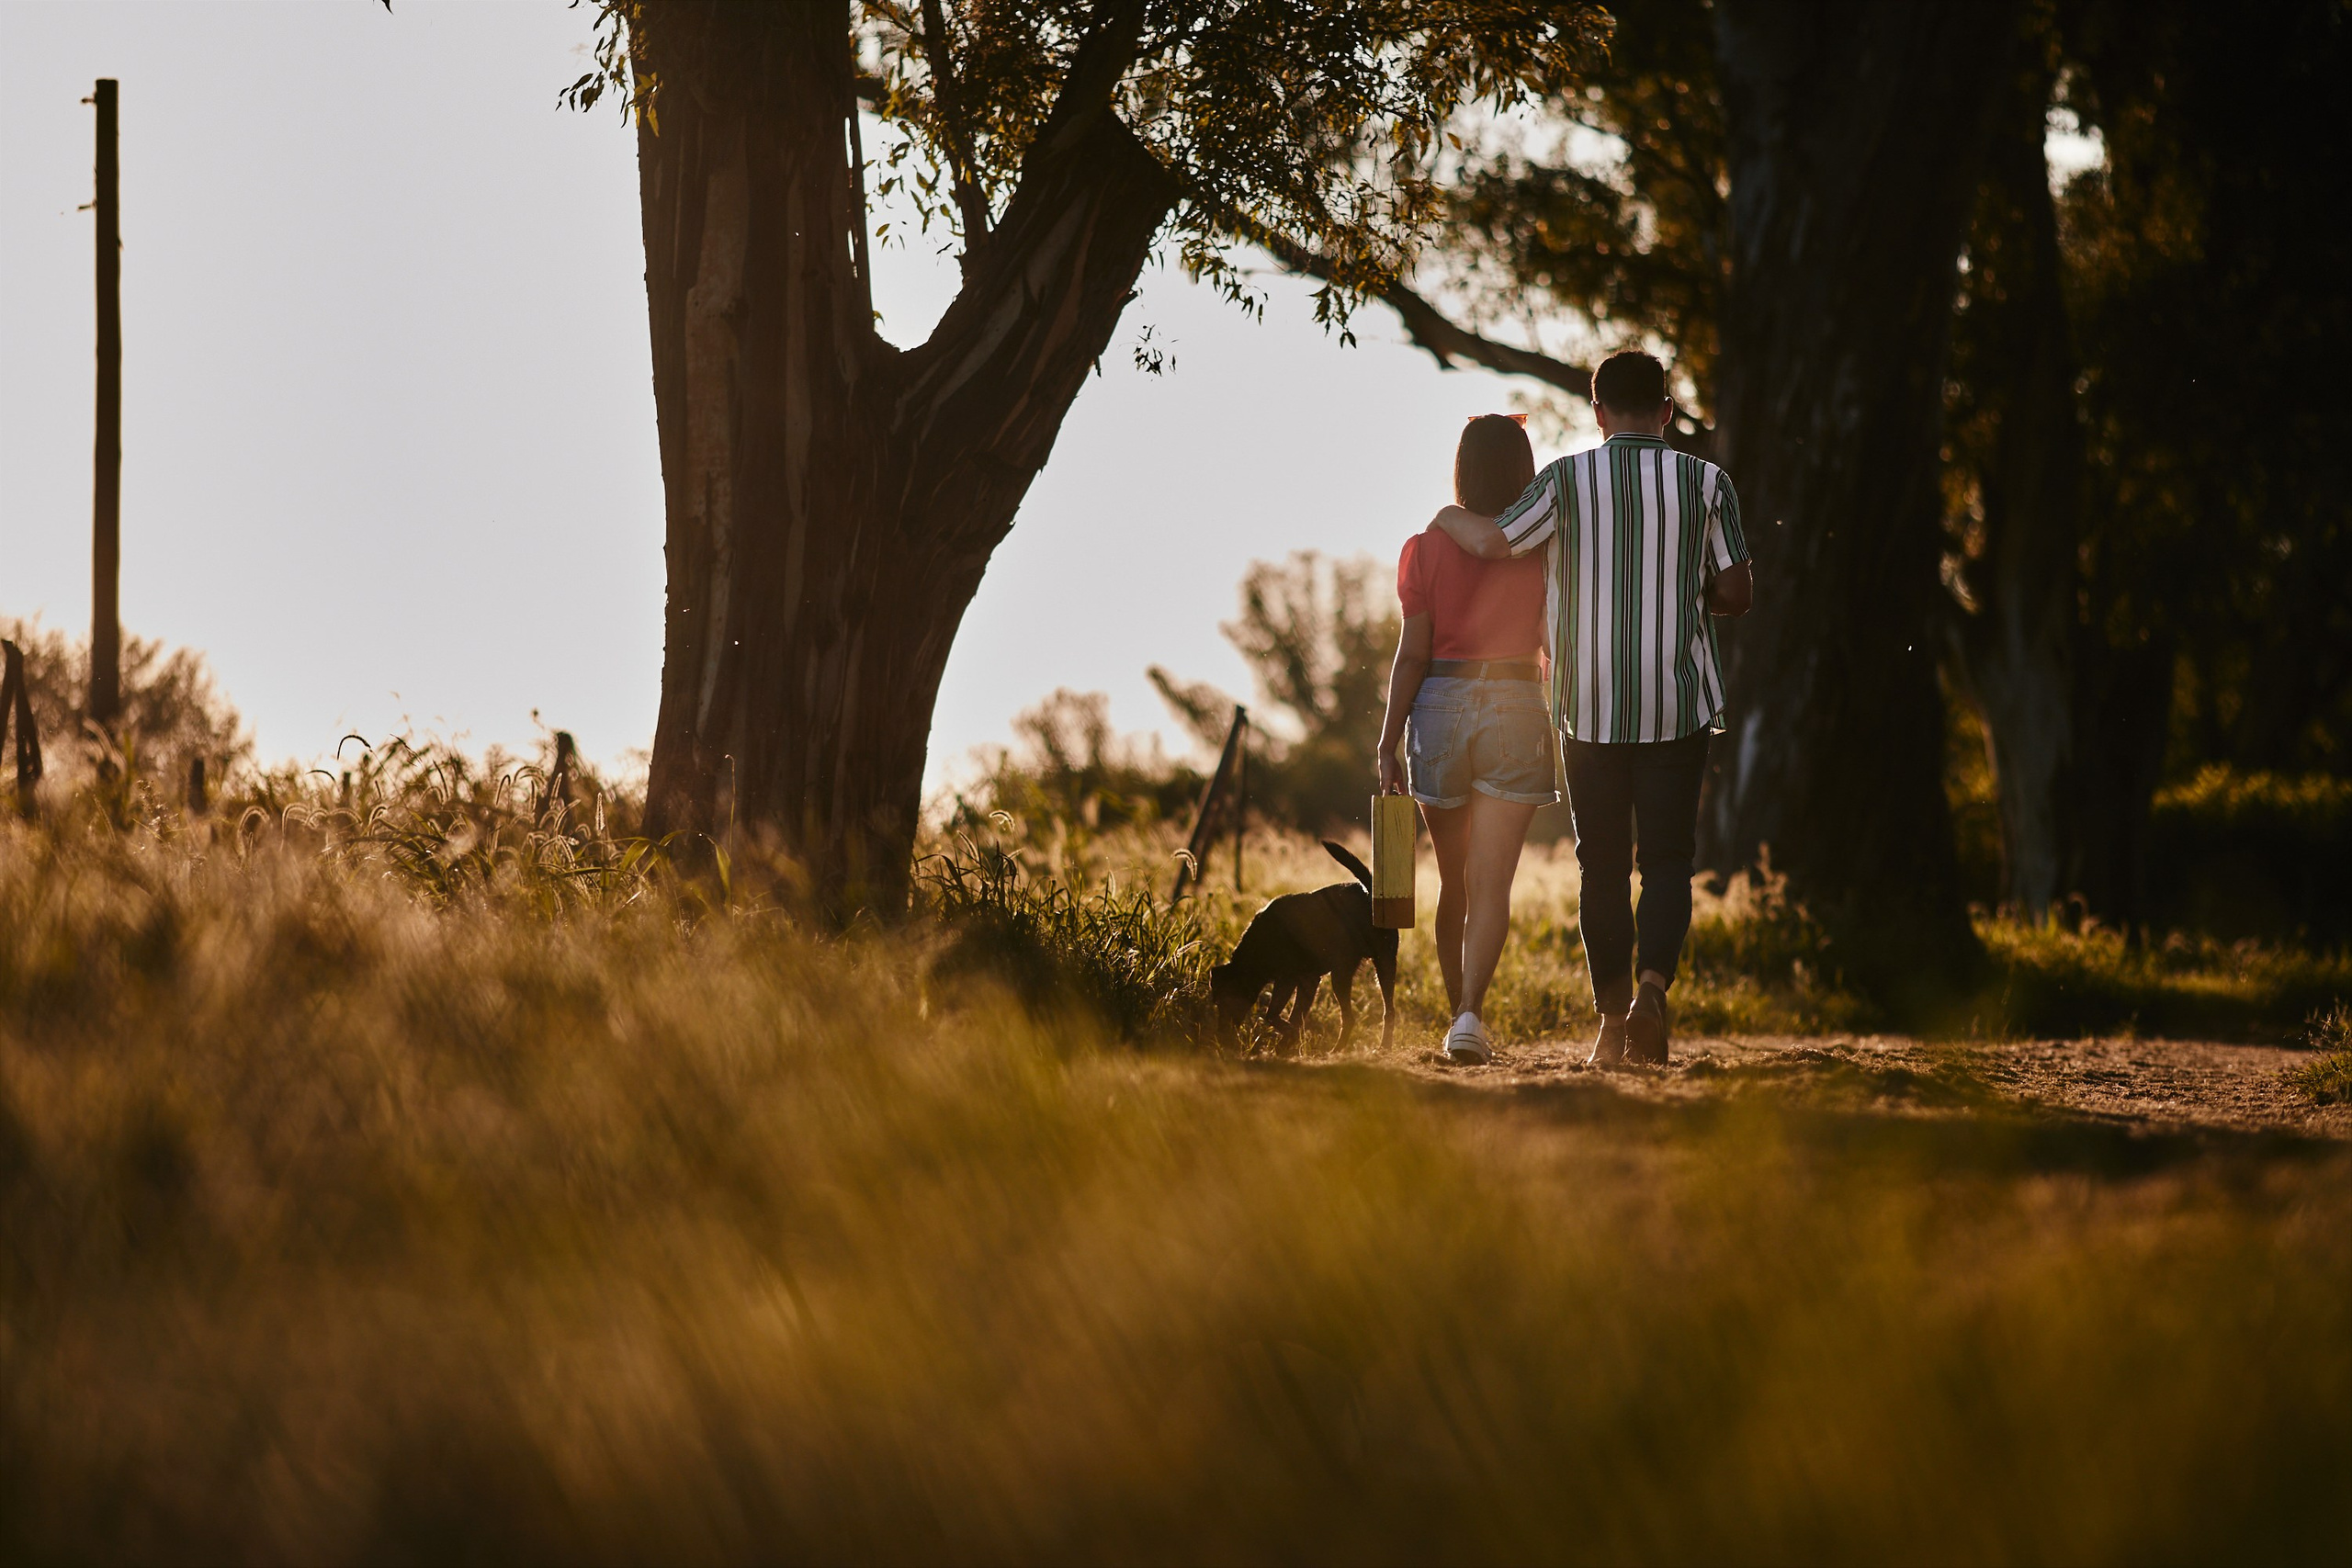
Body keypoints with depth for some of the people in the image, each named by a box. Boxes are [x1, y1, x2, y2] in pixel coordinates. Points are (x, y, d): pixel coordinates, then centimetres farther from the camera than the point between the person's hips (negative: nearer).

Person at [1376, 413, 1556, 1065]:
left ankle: (1460, 1015, 21)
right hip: (1516, 710, -1)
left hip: (1439, 707, 1)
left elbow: (1412, 653, -3)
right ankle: (1470, 1017, -22)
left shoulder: (1425, 549, -1)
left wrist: (1389, 744, 0)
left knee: (1454, 881, 15)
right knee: (1491, 882, -6)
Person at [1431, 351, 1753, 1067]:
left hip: (1589, 707, 0)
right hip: (1678, 707, 0)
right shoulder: (1705, 483, -2)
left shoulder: (1568, 480, -4)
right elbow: (1737, 592, -1)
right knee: (1668, 858, 4)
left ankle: (1612, 1020, 9)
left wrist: (1449, 516, 13)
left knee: (1603, 866, 9)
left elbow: (1491, 541, -8)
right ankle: (1652, 987, -19)